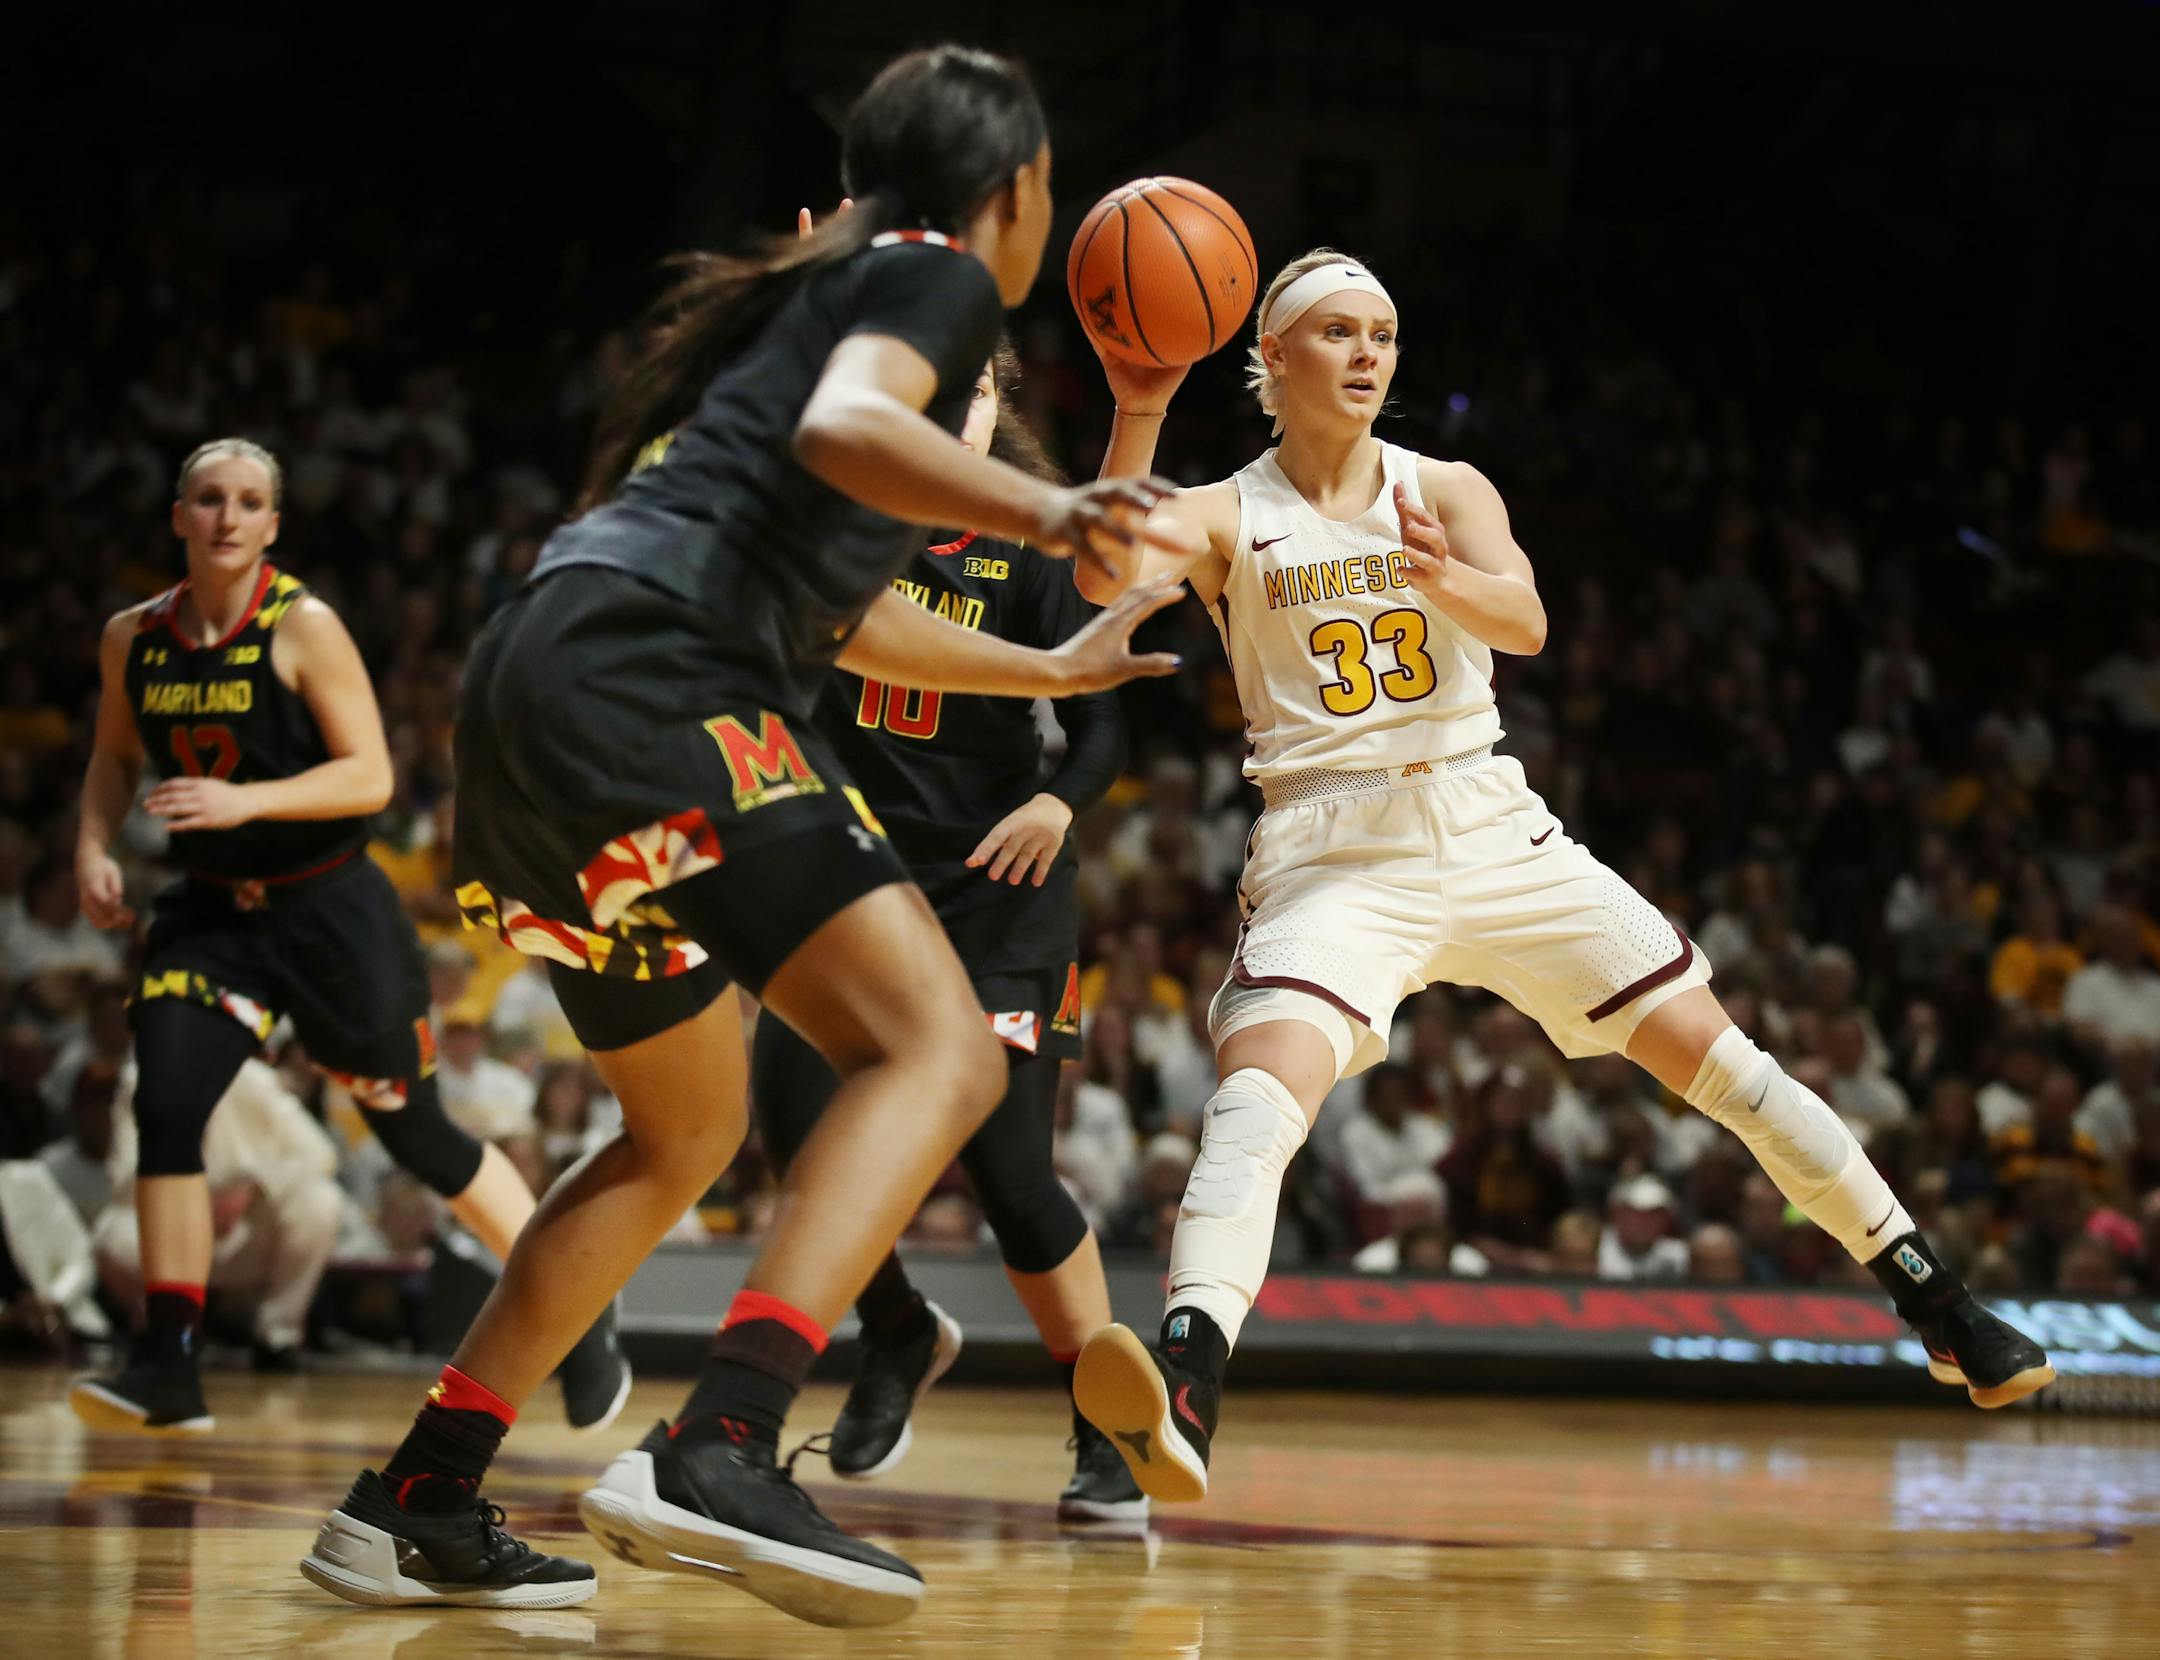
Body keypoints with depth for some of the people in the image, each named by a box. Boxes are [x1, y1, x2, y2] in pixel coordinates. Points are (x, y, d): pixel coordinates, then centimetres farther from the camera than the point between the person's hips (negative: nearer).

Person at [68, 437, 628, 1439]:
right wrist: (93, 847, 0)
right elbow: (115, 756, 18)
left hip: (328, 907, -4)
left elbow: (370, 776, -15)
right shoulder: (132, 638, 1)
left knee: (418, 1136, 4)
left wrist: (246, 800, -28)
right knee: (164, 1106, -16)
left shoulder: (304, 629, -13)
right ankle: (167, 1366, -10)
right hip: (210, 908, 4)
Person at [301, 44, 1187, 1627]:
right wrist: (1041, 514, -33)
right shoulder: (933, 275, 6)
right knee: (940, 1046, -18)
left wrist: (1054, 669, 55)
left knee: (690, 1131, 23)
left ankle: (416, 1500, 22)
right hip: (648, 676, -10)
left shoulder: (816, 287, 33)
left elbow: (840, 610, 43)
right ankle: (720, 1448, -36)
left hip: (538, 685, 10)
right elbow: (842, 428, -18)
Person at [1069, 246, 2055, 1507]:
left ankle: (1940, 1310, 15)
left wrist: (1444, 578, -35)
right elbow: (1105, 575, -19)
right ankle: (1186, 1385, -49)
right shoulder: (1227, 517, 2)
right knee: (1262, 1082, -30)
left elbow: (1526, 622, -13)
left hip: (1492, 834, 3)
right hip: (1333, 858, -3)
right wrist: (1139, 413, -32)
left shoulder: (1447, 492, 7)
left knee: (1718, 1055, 3)